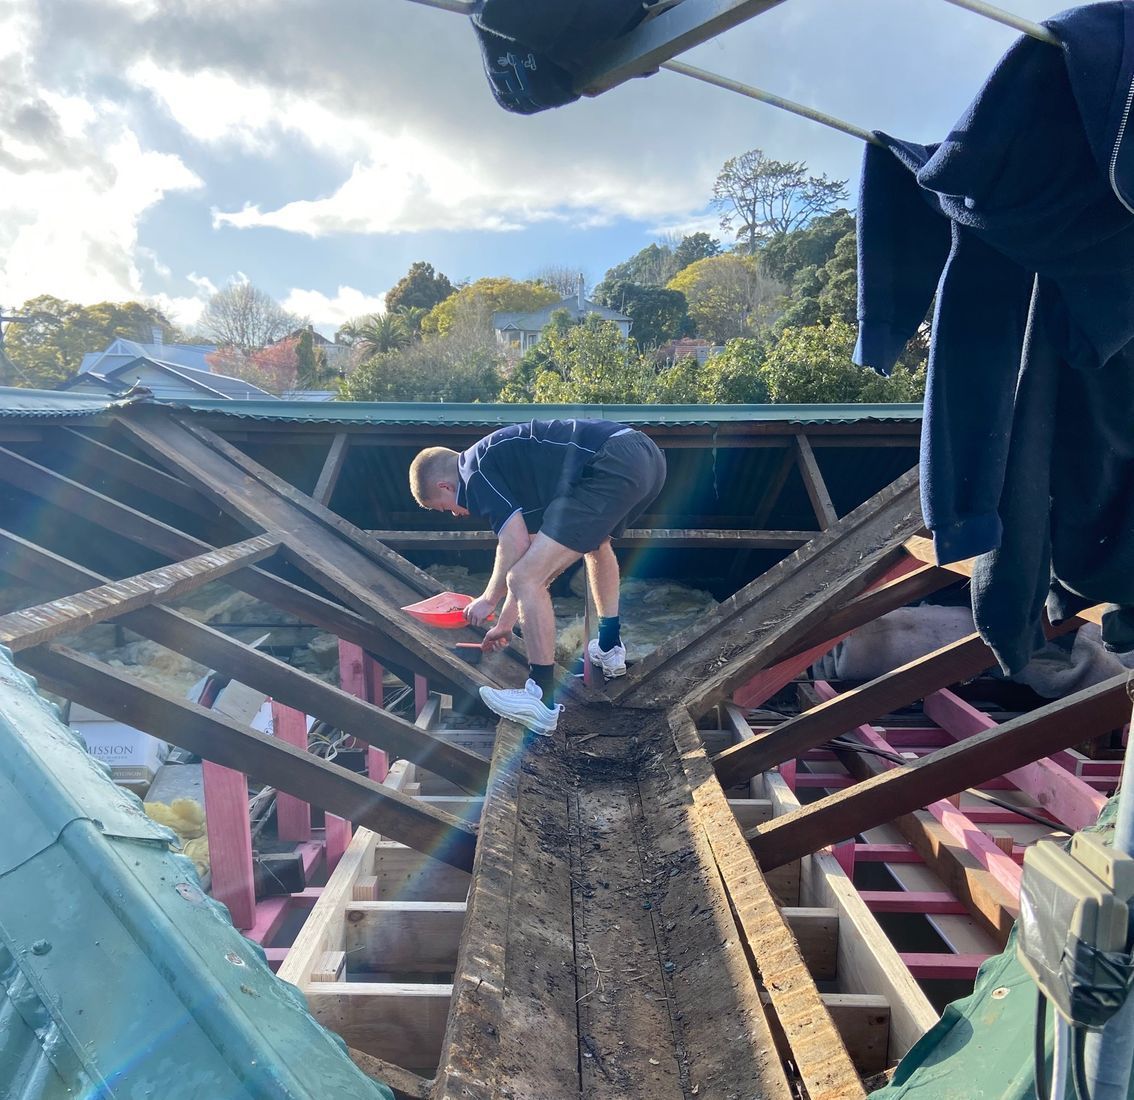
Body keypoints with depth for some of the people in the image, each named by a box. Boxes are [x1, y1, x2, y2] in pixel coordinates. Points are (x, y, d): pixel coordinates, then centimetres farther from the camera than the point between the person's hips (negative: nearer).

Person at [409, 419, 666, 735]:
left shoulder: (475, 469, 4)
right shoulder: (508, 463, 30)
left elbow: (515, 546, -6)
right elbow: (529, 554, 37)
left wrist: (488, 600, 13)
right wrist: (506, 622, 45)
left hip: (612, 468, -11)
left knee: (526, 579, -5)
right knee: (595, 540, 39)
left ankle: (541, 702, 4)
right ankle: (609, 649, 46)